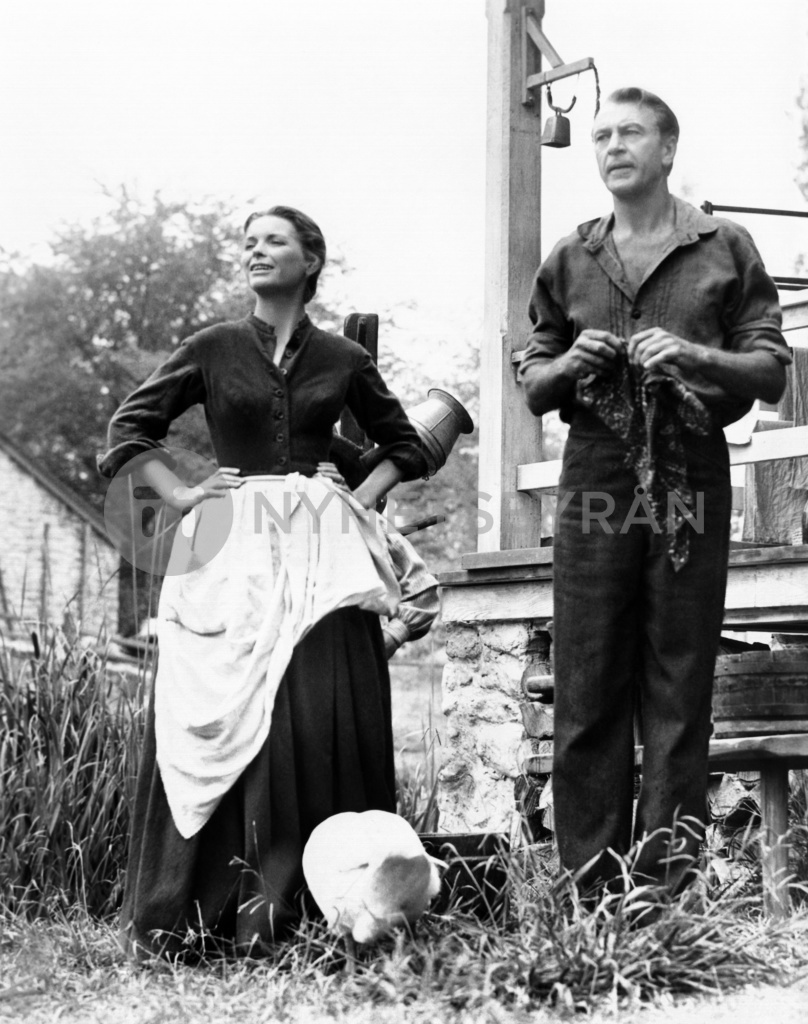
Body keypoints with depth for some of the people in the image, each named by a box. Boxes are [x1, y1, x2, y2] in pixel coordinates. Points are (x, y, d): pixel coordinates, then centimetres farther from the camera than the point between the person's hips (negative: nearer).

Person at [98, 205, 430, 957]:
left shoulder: (343, 361, 11)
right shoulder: (213, 350, 8)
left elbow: (404, 445, 22)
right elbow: (130, 426, 12)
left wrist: (358, 498, 7)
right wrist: (182, 495, 1)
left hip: (321, 553, 1)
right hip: (234, 552, -1)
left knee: (319, 718, -6)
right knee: (223, 720, -6)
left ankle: (316, 903, 0)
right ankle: (207, 911, -1)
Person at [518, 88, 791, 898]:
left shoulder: (725, 251, 10)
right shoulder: (569, 262, 17)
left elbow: (771, 371, 5)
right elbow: (532, 386, 19)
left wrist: (695, 355, -11)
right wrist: (568, 365, -3)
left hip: (691, 482, -2)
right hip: (595, 479, 2)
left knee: (679, 698, -1)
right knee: (586, 693, -2)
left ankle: (667, 886, 3)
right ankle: (589, 887, 3)